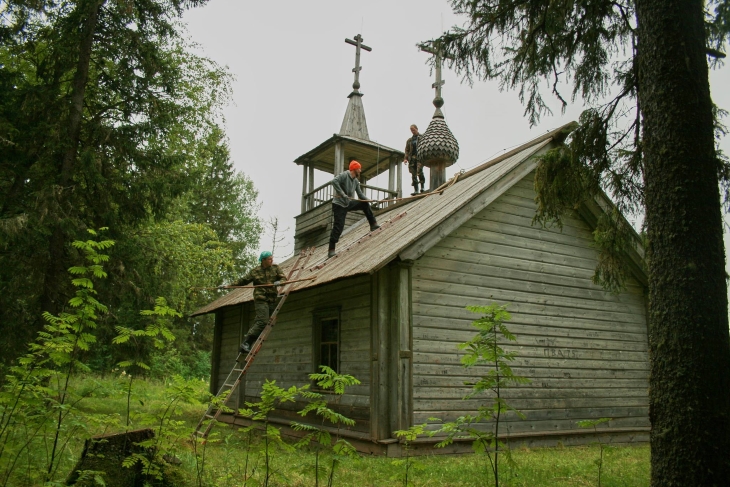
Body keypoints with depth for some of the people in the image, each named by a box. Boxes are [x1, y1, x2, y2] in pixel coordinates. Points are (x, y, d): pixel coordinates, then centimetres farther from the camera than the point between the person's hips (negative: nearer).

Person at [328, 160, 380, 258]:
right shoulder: (344, 175, -16)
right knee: (338, 227, -12)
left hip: (349, 203, 8)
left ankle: (373, 225, 20)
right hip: (339, 205, -8)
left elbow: (360, 194, 8)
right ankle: (331, 250, -7)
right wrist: (342, 194, -33)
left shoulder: (356, 181, 7)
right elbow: (334, 181, -31)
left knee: (364, 204, 8)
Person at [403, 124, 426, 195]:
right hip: (412, 158, 4)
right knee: (413, 174, -3)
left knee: (419, 171, -21)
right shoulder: (409, 140, 21)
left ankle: (423, 187, -13)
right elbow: (407, 150, 18)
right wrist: (405, 158, 3)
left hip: (420, 157, -4)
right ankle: (416, 190, -3)